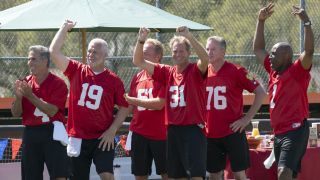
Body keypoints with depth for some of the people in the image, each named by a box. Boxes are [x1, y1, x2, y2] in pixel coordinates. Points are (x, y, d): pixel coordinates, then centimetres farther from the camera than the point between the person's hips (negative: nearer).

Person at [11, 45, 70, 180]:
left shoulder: (58, 84, -5)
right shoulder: (25, 83, 10)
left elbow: (51, 111, -17)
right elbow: (16, 113, 8)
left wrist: (30, 96, -22)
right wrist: (18, 97, -12)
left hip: (52, 134, -5)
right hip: (30, 133, 5)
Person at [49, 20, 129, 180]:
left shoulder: (113, 80, -3)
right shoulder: (76, 71, 2)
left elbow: (124, 107, 1)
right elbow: (54, 51, -4)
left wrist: (112, 131, -8)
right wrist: (65, 28, -2)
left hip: (103, 139, -2)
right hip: (78, 138, 2)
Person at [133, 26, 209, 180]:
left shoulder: (195, 71, -4)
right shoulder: (167, 72, 10)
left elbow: (205, 59, -27)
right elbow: (138, 62, 9)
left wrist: (189, 37, -36)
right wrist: (141, 40, -7)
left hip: (193, 128, -6)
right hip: (173, 129, 6)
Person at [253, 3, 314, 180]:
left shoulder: (297, 71, -8)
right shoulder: (274, 71, 13)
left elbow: (309, 51, -25)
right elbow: (258, 49, 24)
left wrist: (306, 22, -30)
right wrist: (261, 21, 18)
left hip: (295, 131, -9)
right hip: (279, 132, 9)